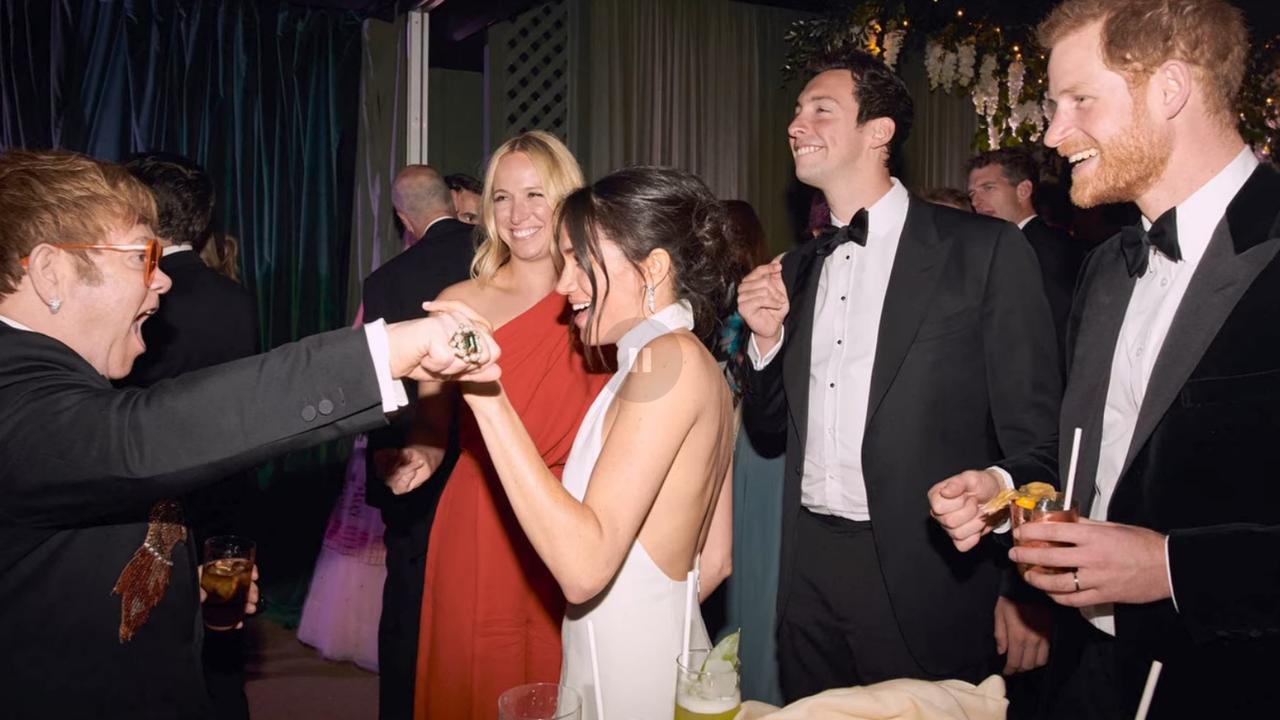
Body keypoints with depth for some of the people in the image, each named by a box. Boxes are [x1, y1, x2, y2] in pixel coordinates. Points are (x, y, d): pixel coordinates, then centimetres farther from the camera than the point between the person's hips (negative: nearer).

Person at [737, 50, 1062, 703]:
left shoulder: (986, 250, -7)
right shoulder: (796, 270, 9)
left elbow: (1031, 431, -7)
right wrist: (767, 336, -4)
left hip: (925, 578, -5)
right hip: (809, 570, 5)